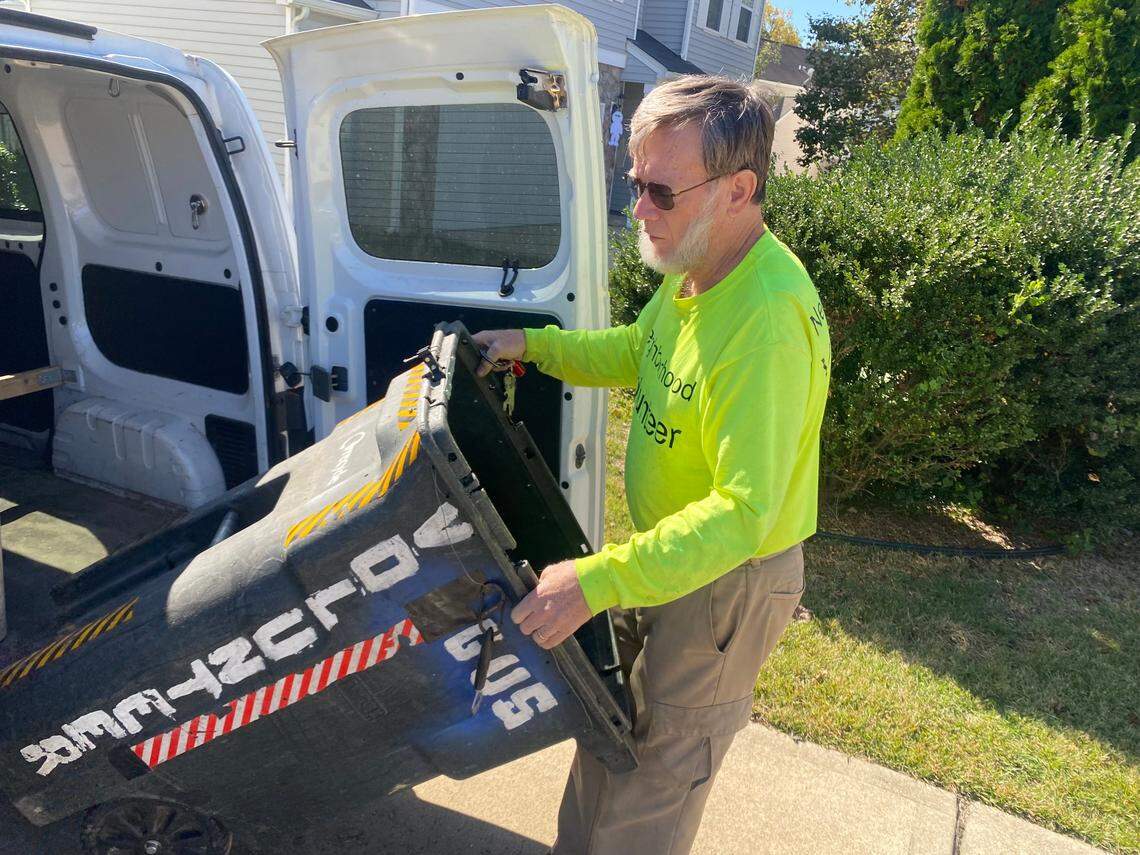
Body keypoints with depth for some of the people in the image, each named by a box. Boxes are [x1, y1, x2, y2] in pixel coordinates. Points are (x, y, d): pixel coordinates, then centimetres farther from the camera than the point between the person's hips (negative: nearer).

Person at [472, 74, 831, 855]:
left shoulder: (767, 322, -33)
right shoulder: (697, 269, -3)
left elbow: (744, 512, -33)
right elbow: (638, 351, 16)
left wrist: (599, 579, -35)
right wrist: (535, 345, 5)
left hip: (729, 579, -9)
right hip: (664, 550, 9)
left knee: (647, 788, 13)